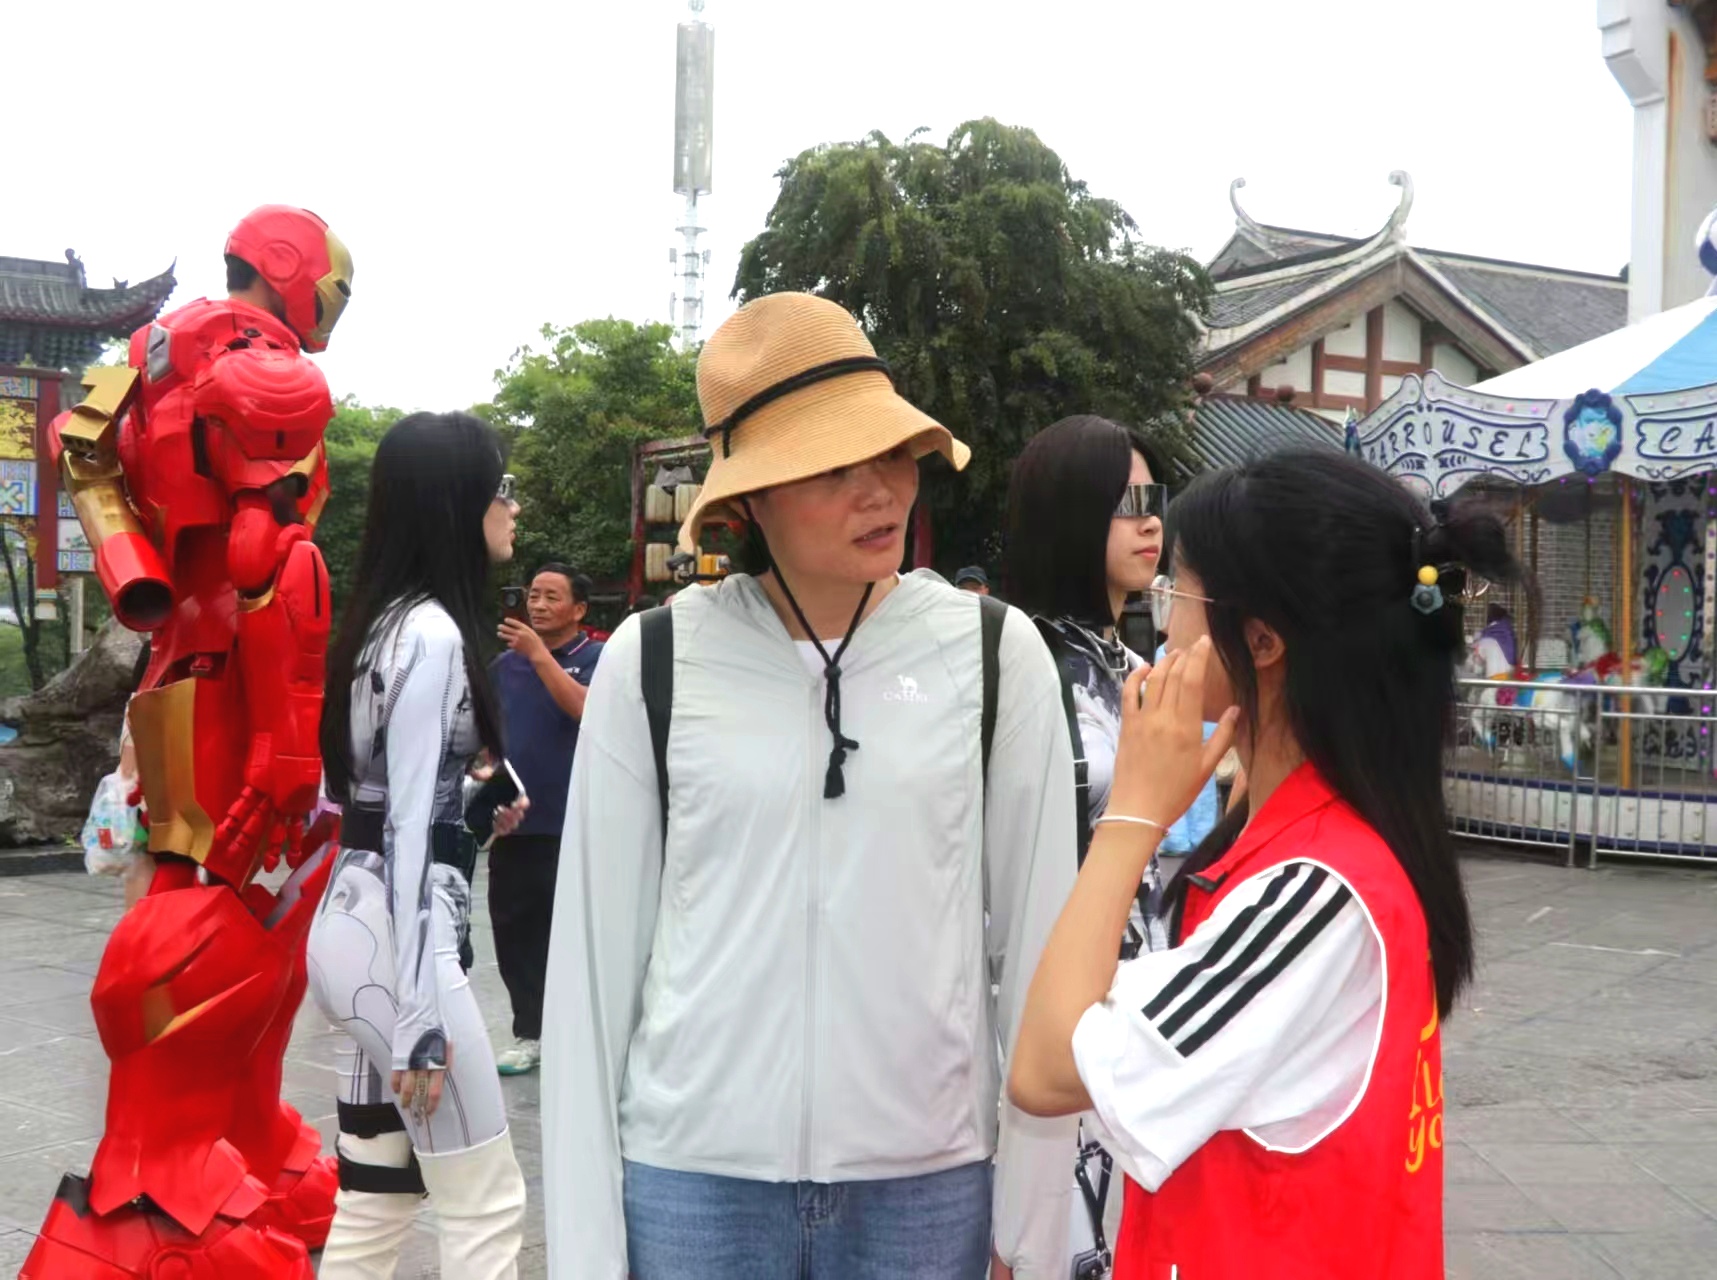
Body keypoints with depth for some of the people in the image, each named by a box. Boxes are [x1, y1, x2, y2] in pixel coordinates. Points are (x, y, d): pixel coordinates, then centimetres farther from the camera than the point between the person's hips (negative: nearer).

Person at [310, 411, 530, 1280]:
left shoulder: (388, 621, 13)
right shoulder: (433, 633, -16)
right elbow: (409, 829, -20)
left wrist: (480, 797, 16)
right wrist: (420, 1015, -20)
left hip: (359, 922, 10)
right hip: (396, 936, -10)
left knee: (372, 1204, 15)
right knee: (485, 1201, 1)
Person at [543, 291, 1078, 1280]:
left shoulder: (995, 653, -4)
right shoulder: (652, 662, -4)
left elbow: (1037, 945, 0)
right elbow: (596, 948, 0)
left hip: (929, 1178, 1)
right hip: (691, 1177, 0)